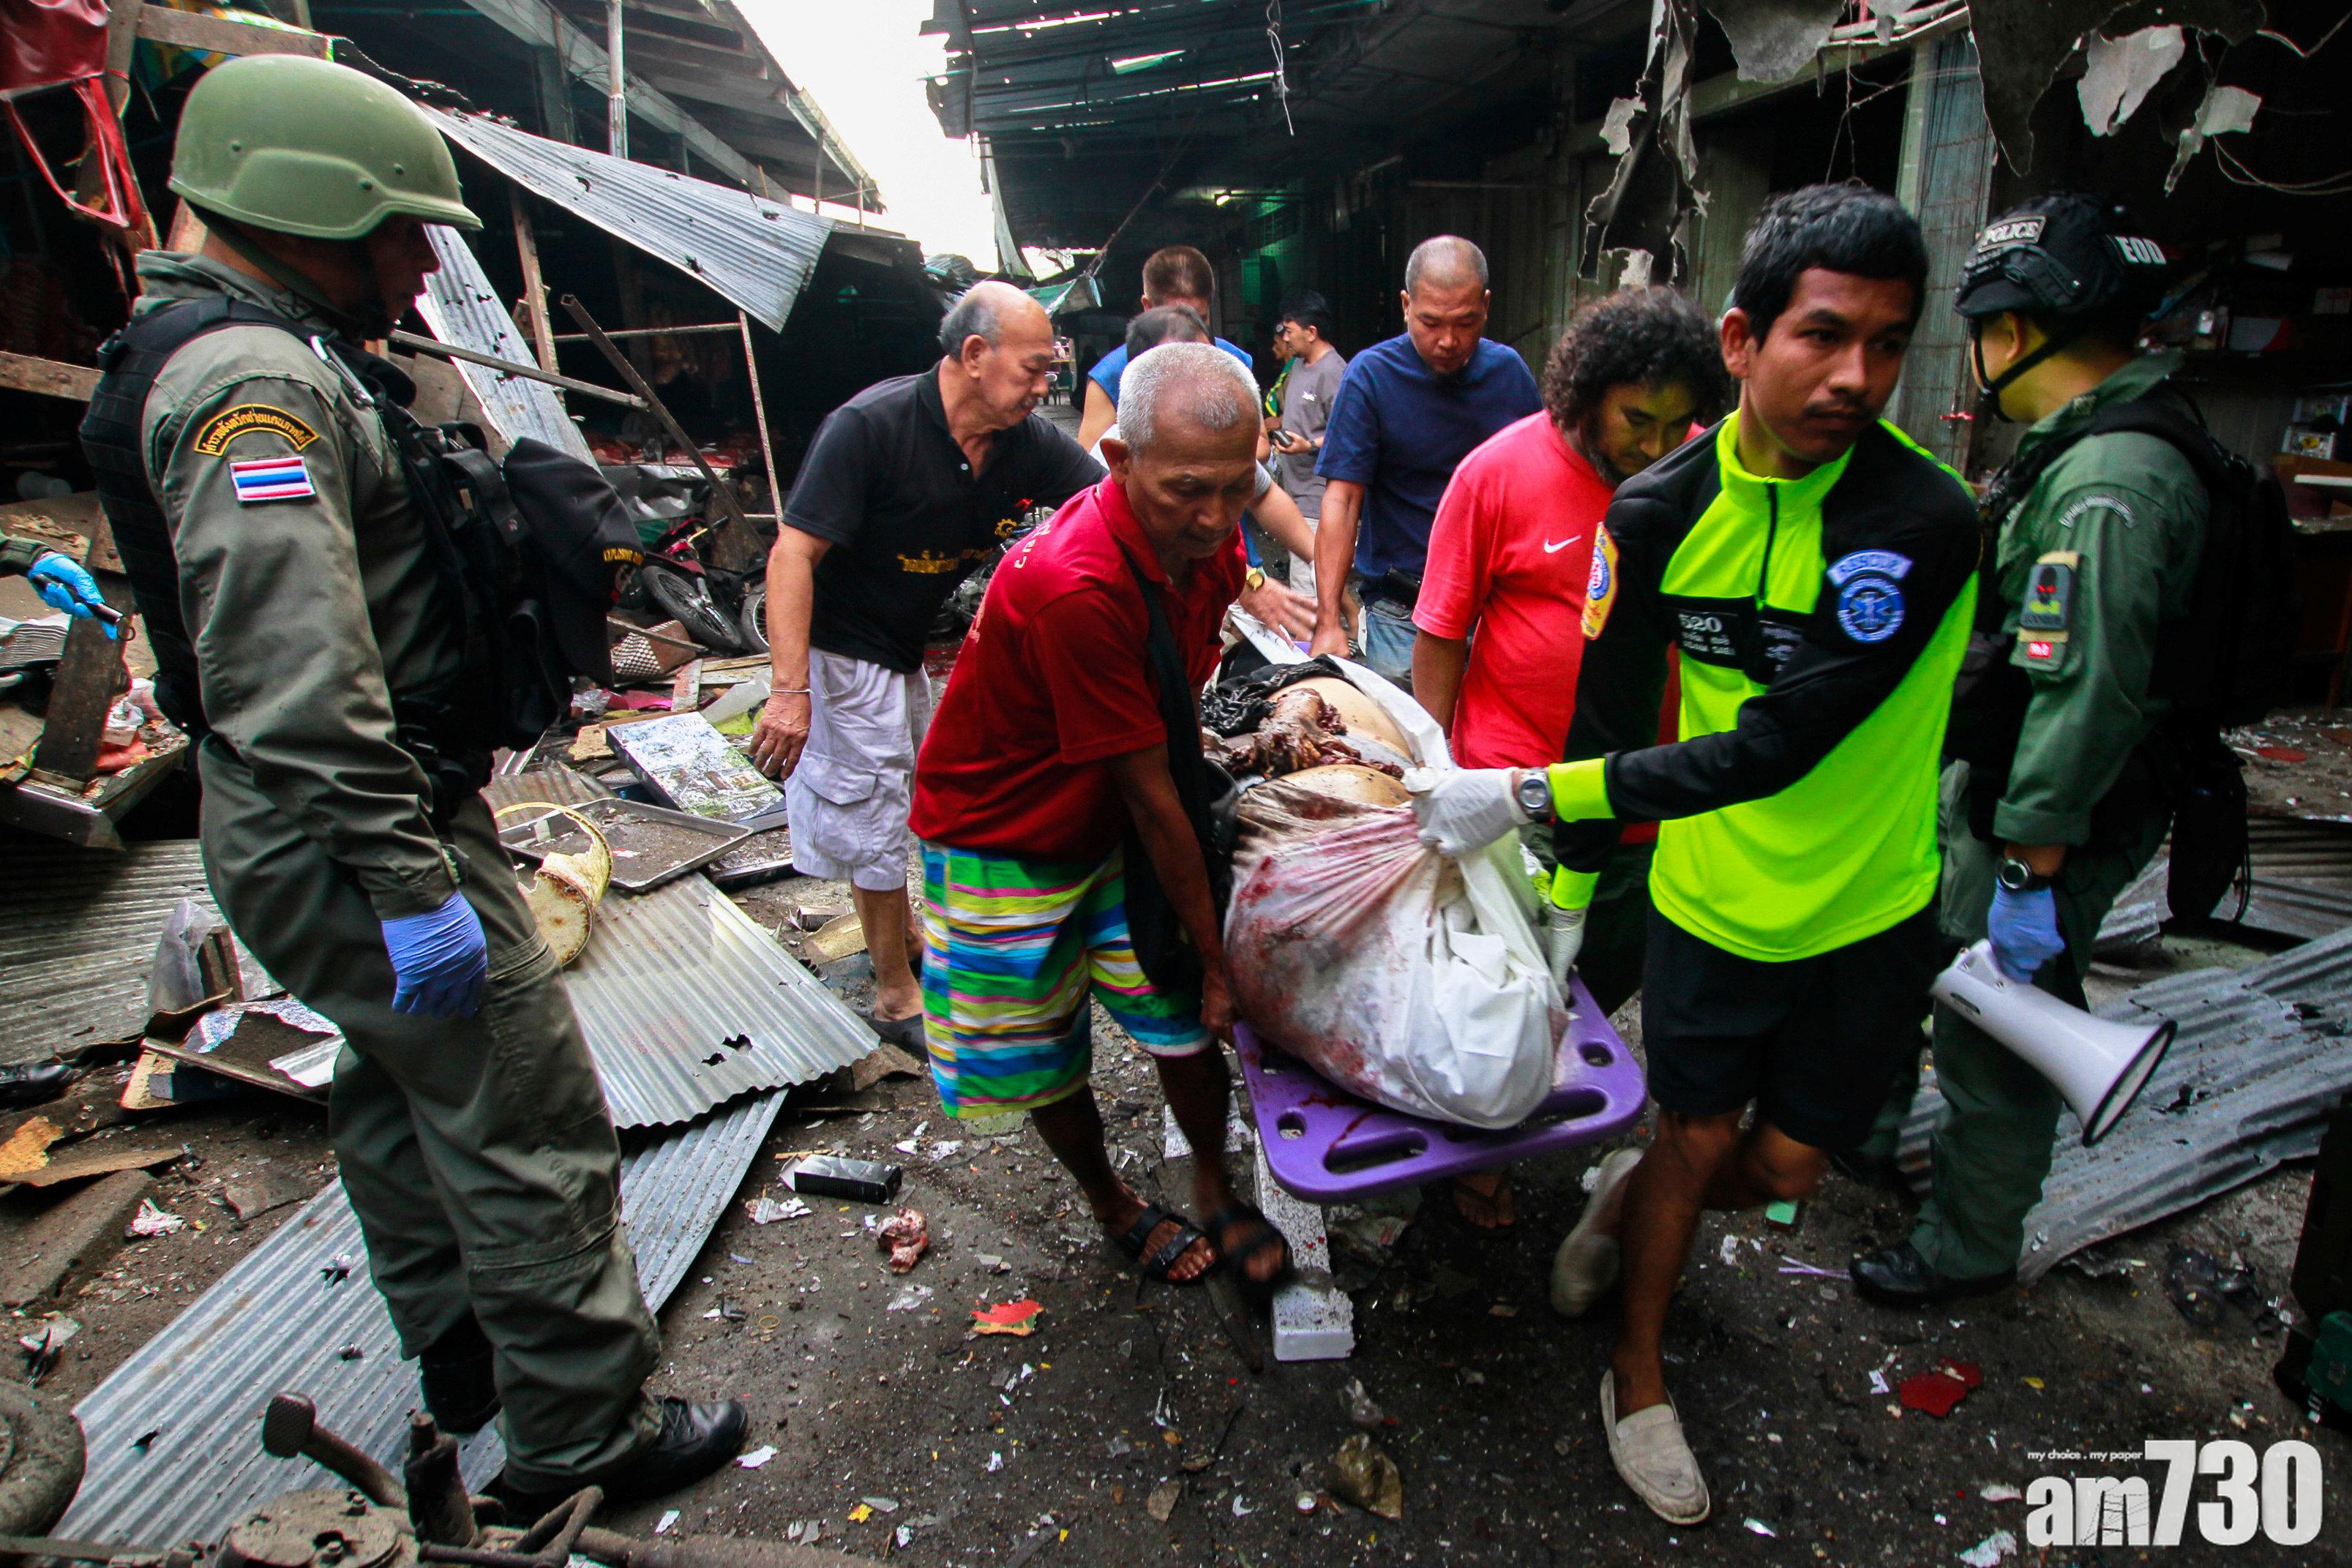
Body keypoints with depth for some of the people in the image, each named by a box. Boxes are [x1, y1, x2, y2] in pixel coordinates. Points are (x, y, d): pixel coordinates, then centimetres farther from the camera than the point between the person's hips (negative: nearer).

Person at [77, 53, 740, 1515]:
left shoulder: (280, 357, 15)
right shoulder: (255, 380, -19)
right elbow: (298, 679, -29)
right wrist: (411, 885, -28)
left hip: (321, 835, 11)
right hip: (348, 840, -11)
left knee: (403, 1092, 22)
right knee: (532, 1129, -1)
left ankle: (462, 1354, 43)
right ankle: (583, 1434, 16)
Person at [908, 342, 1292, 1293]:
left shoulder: (1211, 543, -10)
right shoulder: (1076, 587, -35)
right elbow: (1148, 794, -29)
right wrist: (1212, 949, -19)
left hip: (1114, 828, 6)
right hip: (1003, 841, -5)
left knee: (1185, 1019, 6)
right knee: (1045, 1054, 12)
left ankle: (1216, 1196, 32)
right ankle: (1113, 1206, 39)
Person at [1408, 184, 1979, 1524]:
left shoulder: (1921, 522, -24)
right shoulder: (1660, 512, -12)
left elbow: (1774, 747, -30)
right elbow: (1609, 716, -2)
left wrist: (1529, 795, -30)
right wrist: (1570, 895, 3)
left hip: (1868, 913, -1)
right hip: (1707, 899, 1)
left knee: (1784, 1170, 13)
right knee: (1697, 1134, 12)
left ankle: (1635, 1200, 47)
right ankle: (1640, 1379, 36)